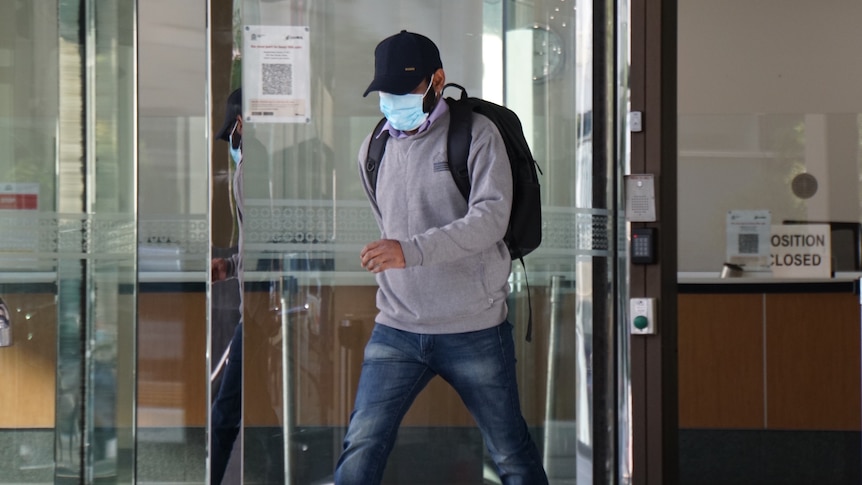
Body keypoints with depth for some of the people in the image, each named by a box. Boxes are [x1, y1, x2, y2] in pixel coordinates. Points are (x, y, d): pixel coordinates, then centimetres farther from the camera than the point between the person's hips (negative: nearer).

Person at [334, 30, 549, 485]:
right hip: (395, 329, 4)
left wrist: (410, 251, -32)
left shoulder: (476, 134, -8)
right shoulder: (373, 148, 9)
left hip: (474, 331, -4)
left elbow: (491, 218, -21)